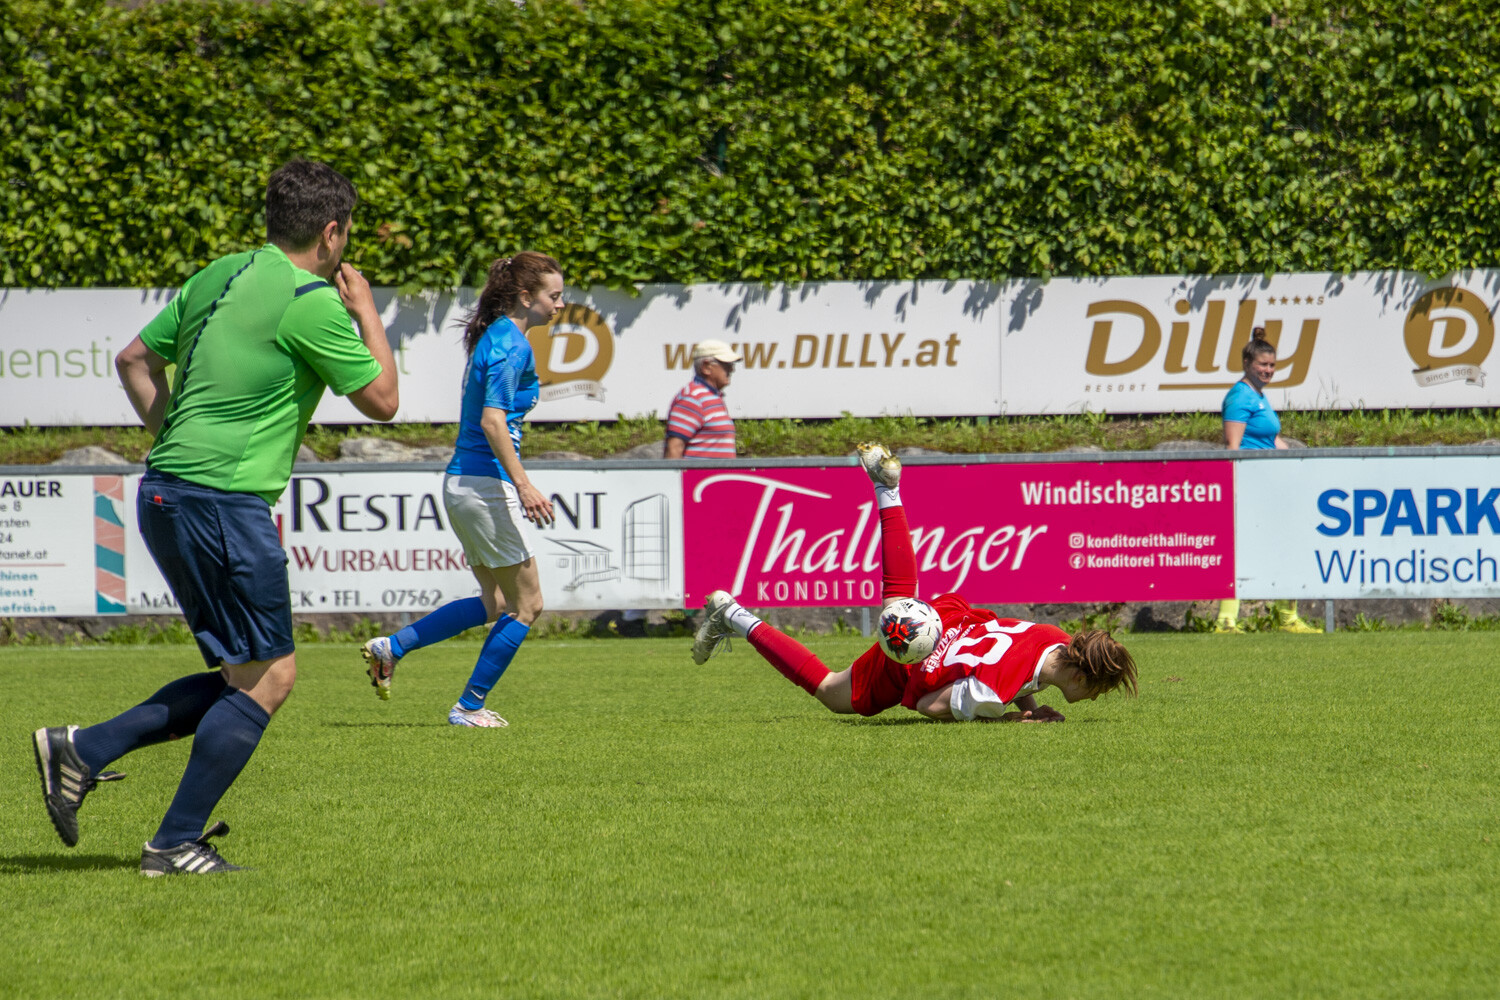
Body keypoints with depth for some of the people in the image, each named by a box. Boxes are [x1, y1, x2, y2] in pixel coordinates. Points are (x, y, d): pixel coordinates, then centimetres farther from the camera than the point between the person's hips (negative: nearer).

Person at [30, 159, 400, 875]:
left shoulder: (219, 276, 14)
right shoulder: (312, 303, -11)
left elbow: (134, 361, 22)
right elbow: (382, 401, -2)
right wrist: (366, 311, 9)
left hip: (167, 492, 9)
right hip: (224, 502, -9)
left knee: (244, 678, 14)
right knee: (267, 678, -2)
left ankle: (83, 751, 9)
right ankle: (176, 844, -2)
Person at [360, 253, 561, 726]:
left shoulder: (494, 337, 15)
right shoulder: (512, 344, -14)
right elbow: (492, 420, -23)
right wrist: (523, 484, -27)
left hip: (462, 481, 10)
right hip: (486, 484, -10)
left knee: (494, 604, 17)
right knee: (526, 603, 2)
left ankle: (390, 648, 13)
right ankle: (470, 707, 6)